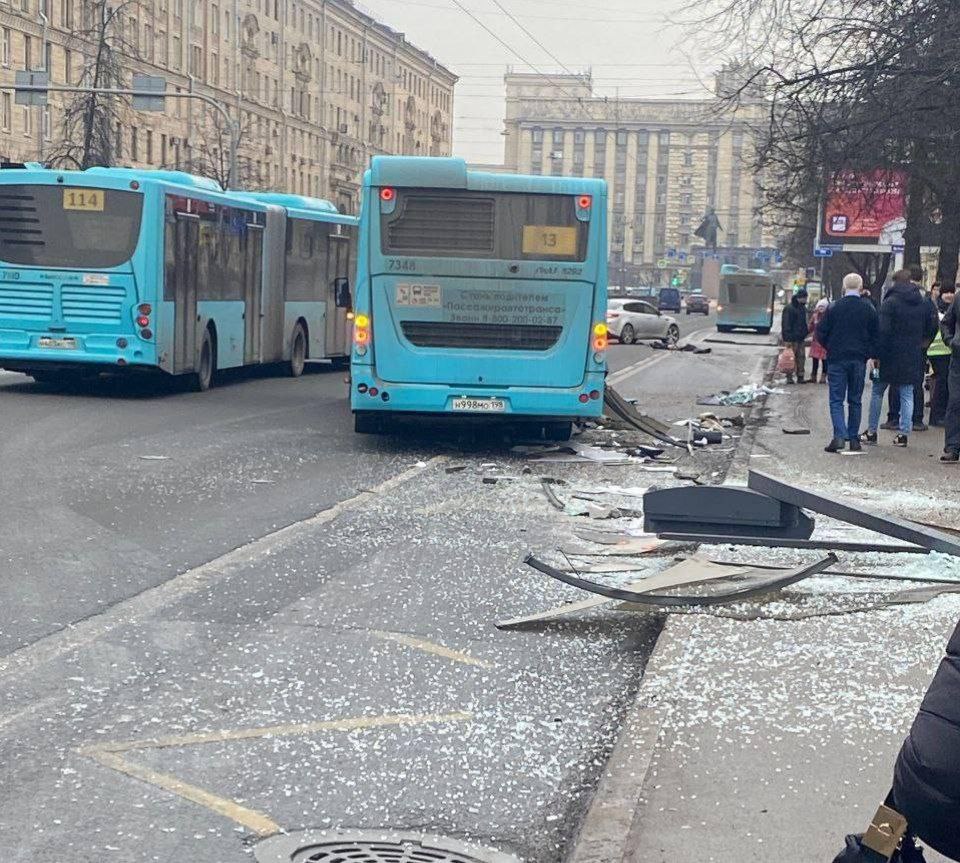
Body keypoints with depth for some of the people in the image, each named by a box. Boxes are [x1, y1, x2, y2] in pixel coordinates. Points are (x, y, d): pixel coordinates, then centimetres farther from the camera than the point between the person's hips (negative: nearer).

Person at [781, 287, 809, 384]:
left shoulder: (803, 307, 16)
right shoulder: (789, 308, -12)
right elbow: (786, 324, -15)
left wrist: (806, 331, 17)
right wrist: (787, 339, -20)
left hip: (800, 338, 8)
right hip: (792, 339, -8)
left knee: (801, 357, 8)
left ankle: (800, 376, 14)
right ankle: (789, 377, -1)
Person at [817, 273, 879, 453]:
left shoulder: (833, 308, -6)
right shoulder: (869, 309, 0)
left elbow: (821, 333, -3)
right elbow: (876, 335, 3)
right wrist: (868, 354, 15)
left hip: (837, 359, -2)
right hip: (859, 361, 2)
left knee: (836, 399, 0)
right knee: (855, 400, 12)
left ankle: (839, 435, -17)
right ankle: (854, 438, 13)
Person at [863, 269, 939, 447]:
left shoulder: (890, 302, -11)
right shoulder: (923, 303, 6)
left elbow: (883, 331, -15)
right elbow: (931, 329, 11)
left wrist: (876, 355, -12)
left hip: (890, 355, -4)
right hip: (913, 357, 4)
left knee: (877, 392, 8)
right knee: (907, 394, 7)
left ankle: (871, 432, 10)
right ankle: (904, 434, 3)